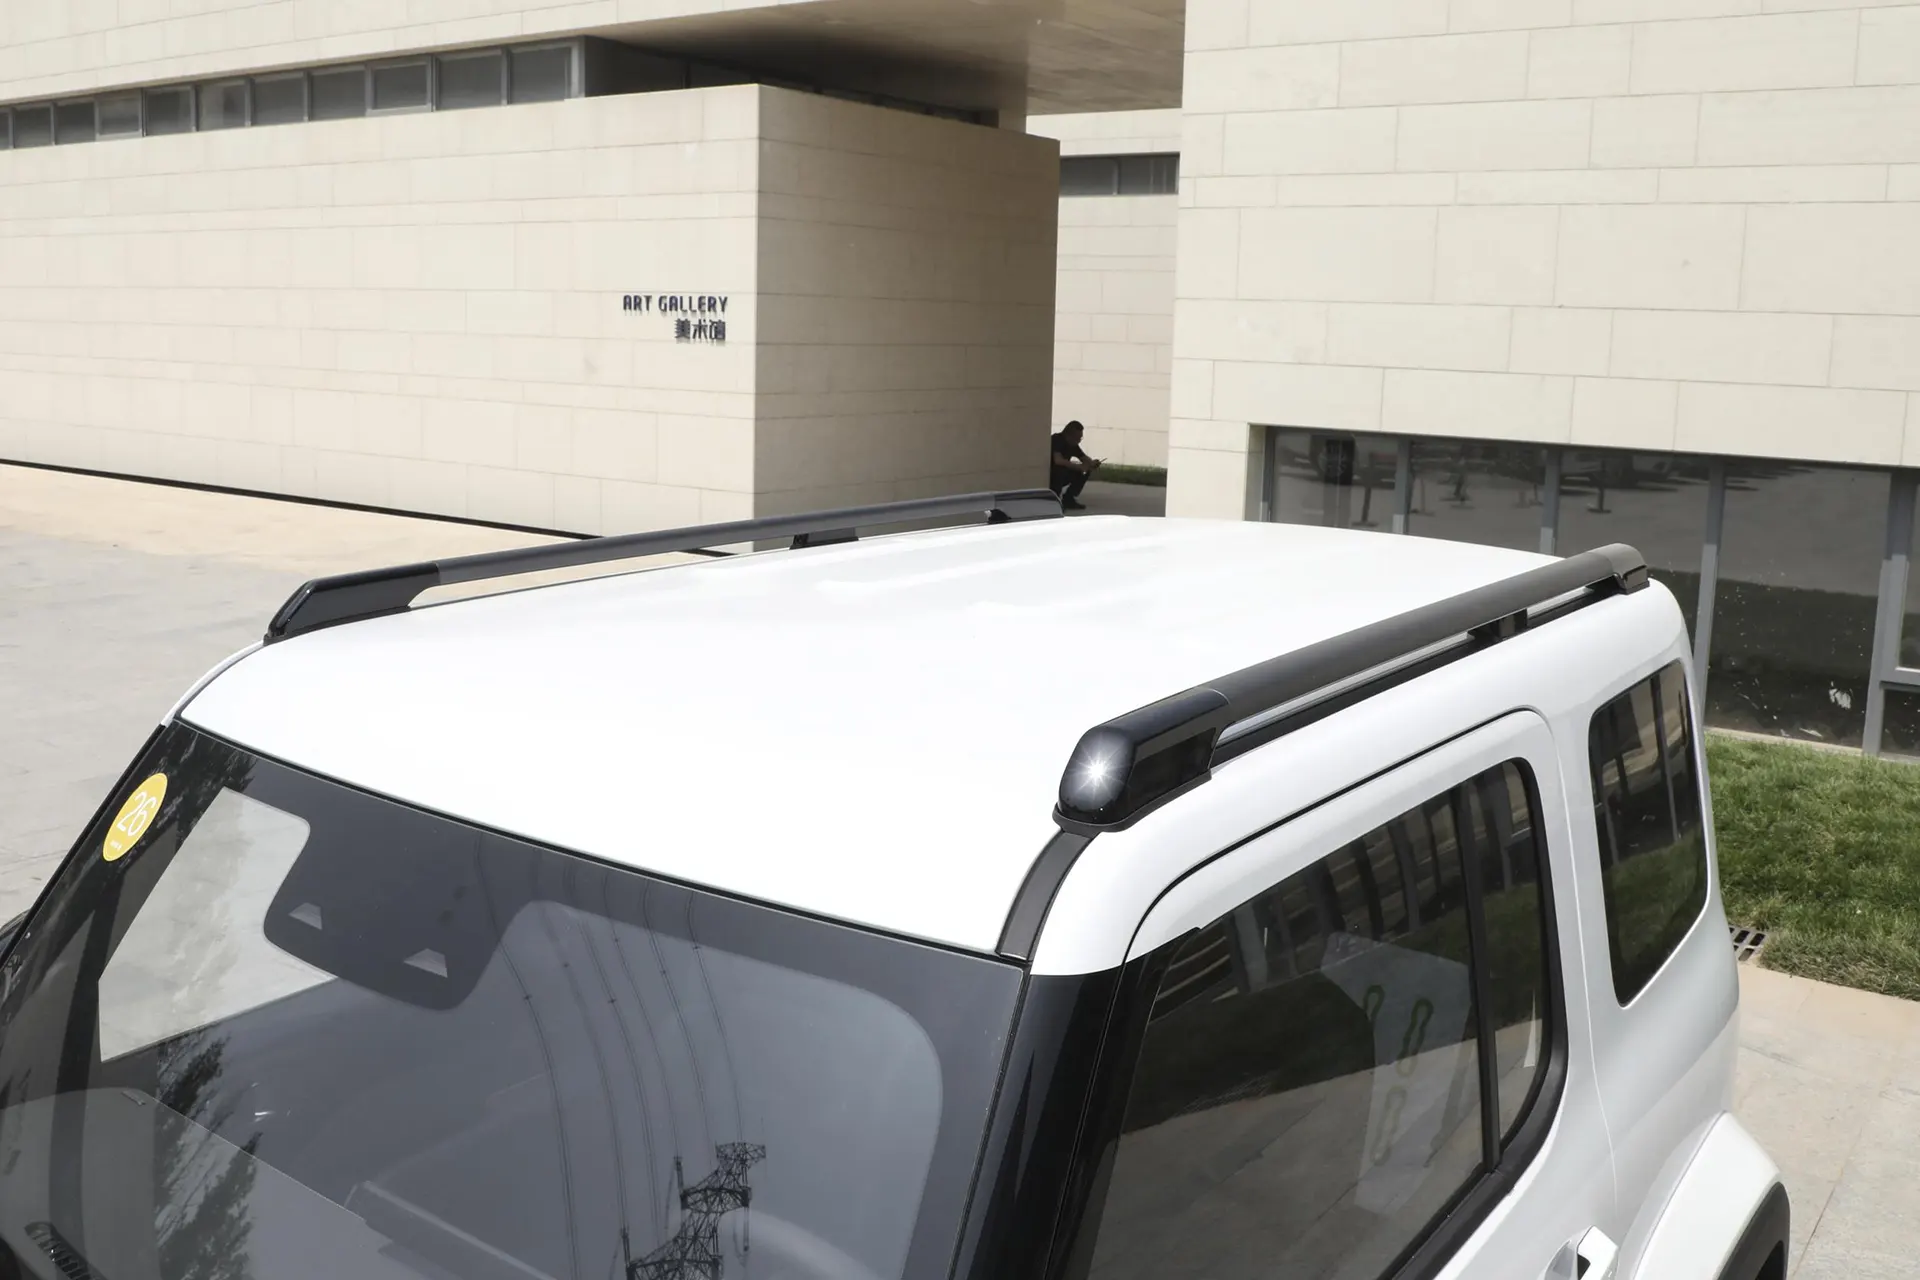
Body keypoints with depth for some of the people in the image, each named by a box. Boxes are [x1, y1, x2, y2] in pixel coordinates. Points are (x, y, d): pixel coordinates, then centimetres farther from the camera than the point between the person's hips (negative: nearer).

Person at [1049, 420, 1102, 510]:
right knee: (1062, 470, -36)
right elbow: (1058, 460, -37)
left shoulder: (1073, 444, 1)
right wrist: (1079, 466, -35)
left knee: (1086, 471, -4)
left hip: (1060, 474, 8)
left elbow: (1085, 458, 6)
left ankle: (1068, 499, 0)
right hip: (1047, 476, -8)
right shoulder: (1057, 440, -23)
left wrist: (1092, 463, -19)